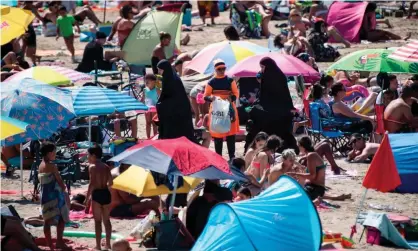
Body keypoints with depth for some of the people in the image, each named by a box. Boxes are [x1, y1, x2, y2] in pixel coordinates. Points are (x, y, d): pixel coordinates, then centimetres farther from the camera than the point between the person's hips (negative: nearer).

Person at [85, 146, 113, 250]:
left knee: (98, 220, -1)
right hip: (106, 193, 6)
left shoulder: (92, 167, -9)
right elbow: (110, 183, 11)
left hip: (97, 194, -6)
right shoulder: (106, 167, 10)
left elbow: (92, 183, -17)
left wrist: (87, 197, -14)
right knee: (106, 219, 16)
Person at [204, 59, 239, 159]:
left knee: (231, 133, 1)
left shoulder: (230, 80, 3)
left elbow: (236, 94, 2)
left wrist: (231, 98, -17)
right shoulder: (211, 82, 1)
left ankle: (232, 156, 7)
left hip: (229, 109, 1)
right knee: (217, 134, -1)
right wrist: (211, 98, -20)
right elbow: (205, 96, 2)